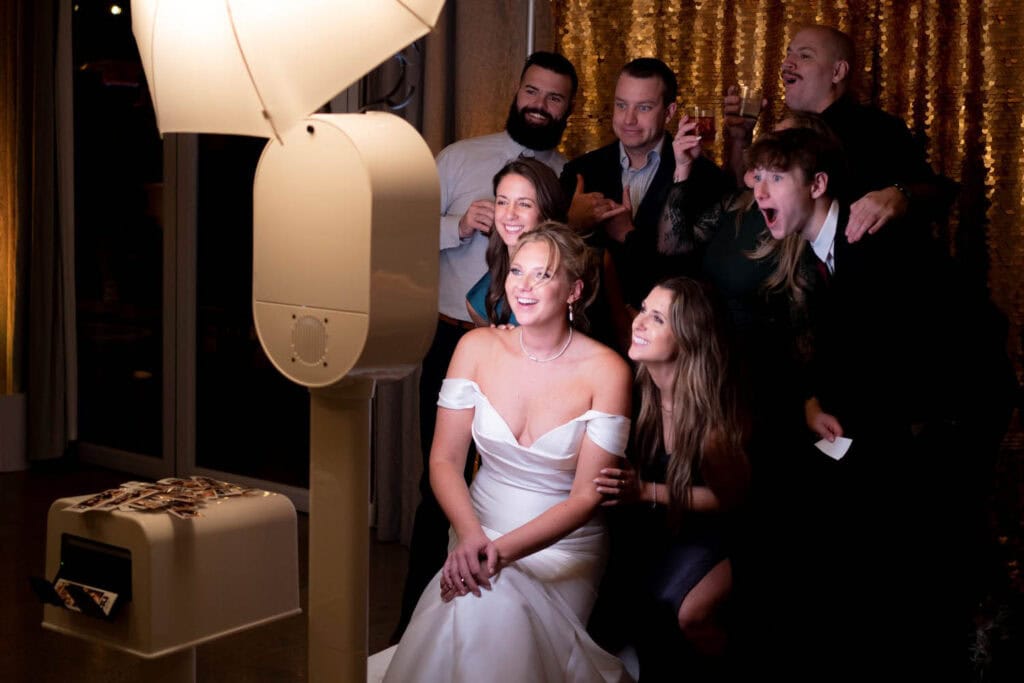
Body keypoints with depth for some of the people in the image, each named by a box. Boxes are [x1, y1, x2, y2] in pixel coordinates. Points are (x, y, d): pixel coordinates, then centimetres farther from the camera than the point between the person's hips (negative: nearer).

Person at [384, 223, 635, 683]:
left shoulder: (605, 371, -11)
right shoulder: (478, 348, -2)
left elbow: (587, 496, -12)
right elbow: (444, 459, -1)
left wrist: (504, 550, -24)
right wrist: (470, 536, -20)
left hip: (562, 545, -2)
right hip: (477, 533, 2)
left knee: (495, 609, -29)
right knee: (466, 607, -28)